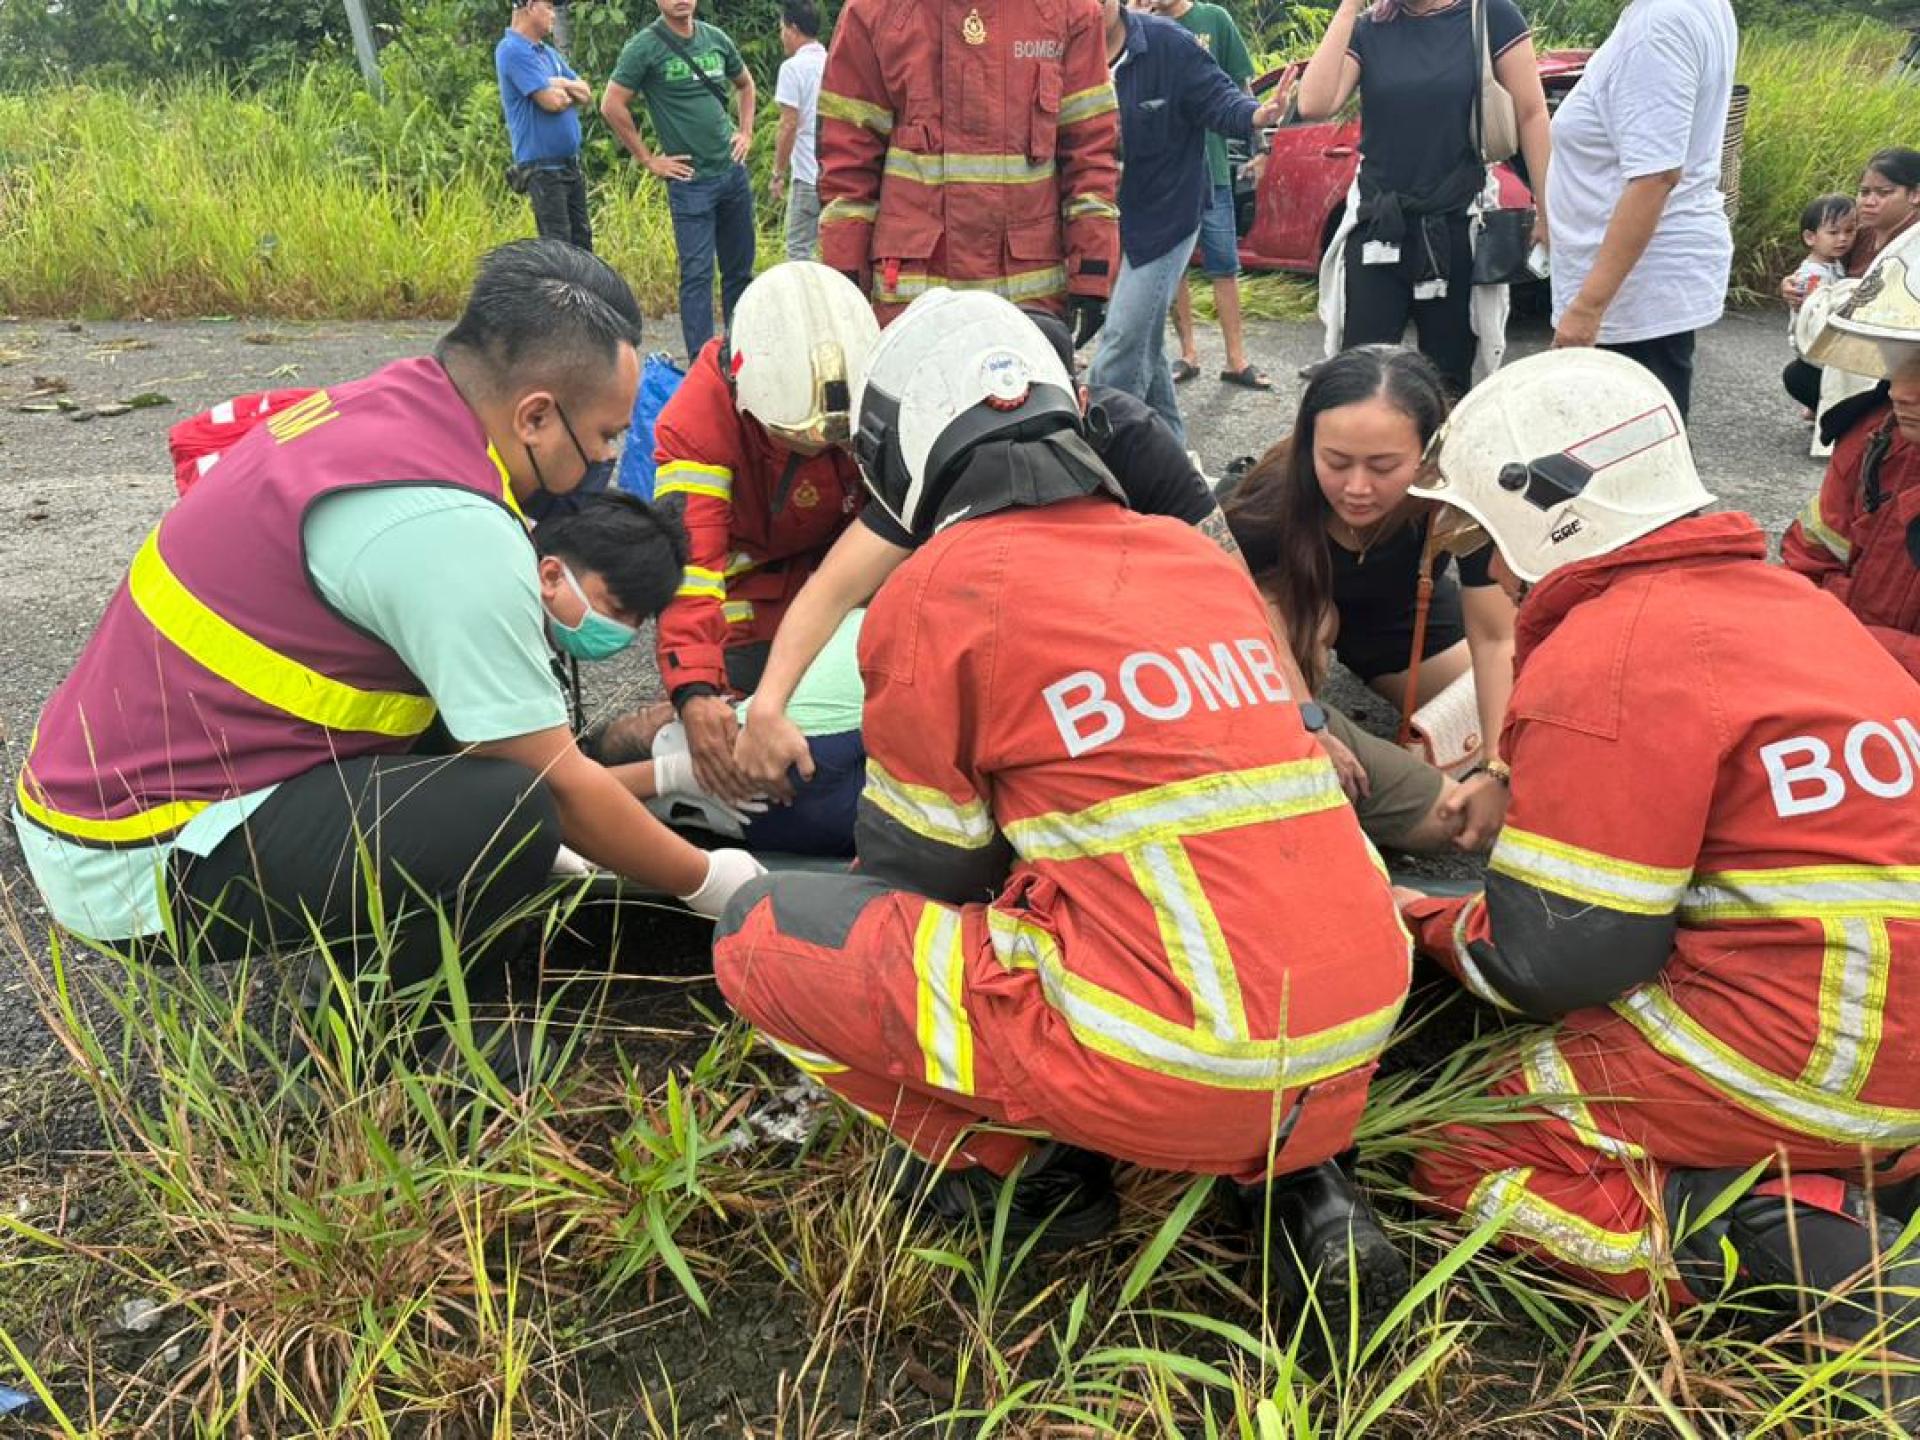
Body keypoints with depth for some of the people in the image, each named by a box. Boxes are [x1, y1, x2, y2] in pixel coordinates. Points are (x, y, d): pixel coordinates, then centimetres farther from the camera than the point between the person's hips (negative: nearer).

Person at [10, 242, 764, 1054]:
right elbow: (558, 789, -16)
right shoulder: (448, 524, -24)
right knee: (506, 811, -25)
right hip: (141, 864, -10)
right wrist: (710, 883, -2)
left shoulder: (379, 407, 3)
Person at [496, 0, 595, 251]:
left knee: (582, 242, 11)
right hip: (543, 167, -9)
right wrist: (570, 92, 1)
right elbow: (552, 101, -21)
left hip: (571, 163, 9)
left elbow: (587, 94, 11)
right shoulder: (513, 50, -12)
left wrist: (563, 84, -9)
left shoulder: (549, 52, 16)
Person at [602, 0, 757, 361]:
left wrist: (746, 132, 12)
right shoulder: (644, 47, -8)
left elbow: (745, 83, 25)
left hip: (733, 171, 6)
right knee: (697, 273, -8)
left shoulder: (716, 38, 8)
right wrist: (648, 160, -8)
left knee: (740, 269, 11)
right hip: (690, 180, -5)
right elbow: (612, 105, -9)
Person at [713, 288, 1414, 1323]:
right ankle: (1292, 1179, 18)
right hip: (1353, 1058, 6)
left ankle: (1014, 1164, 9)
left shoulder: (942, 589, -3)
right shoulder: (1204, 559, 15)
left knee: (763, 937, 4)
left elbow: (922, 864, 7)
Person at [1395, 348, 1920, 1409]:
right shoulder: (1782, 599, 13)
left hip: (1788, 1068, -9)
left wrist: (1427, 924, 3)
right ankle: (1826, 1189, 5)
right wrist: (1526, 787, 14)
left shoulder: (1606, 656, -16)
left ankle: (1784, 1247, -11)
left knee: (1458, 1151, 3)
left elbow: (1553, 955, -16)